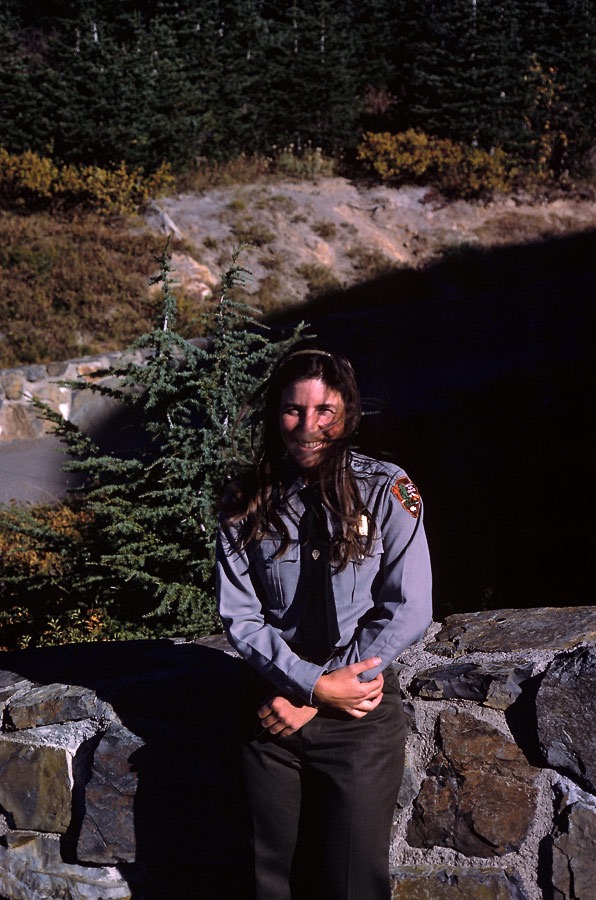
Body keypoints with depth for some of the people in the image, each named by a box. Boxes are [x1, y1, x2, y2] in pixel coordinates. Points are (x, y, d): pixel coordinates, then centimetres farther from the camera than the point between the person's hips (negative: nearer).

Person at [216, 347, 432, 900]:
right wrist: (315, 684, -16)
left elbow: (408, 612, -11)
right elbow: (239, 617, -2)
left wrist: (310, 701, -12)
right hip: (275, 707, 2)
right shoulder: (246, 505, -1)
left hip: (361, 714, -2)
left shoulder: (386, 492, -8)